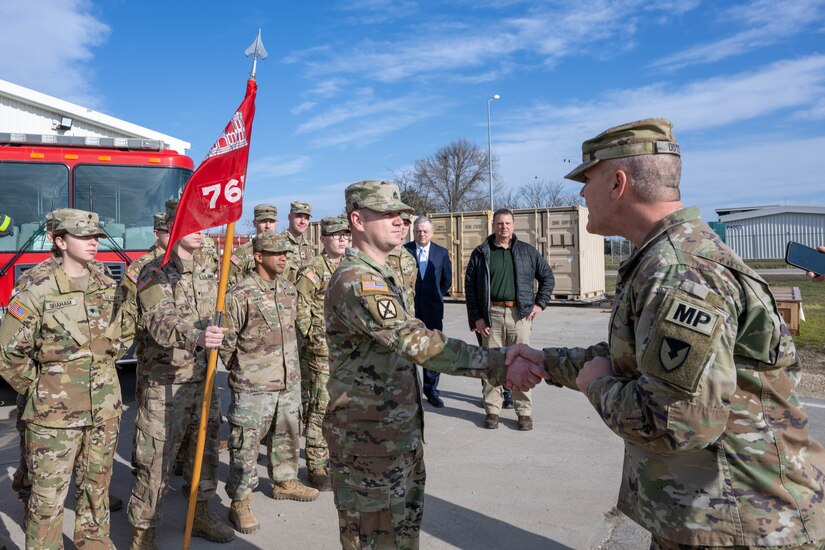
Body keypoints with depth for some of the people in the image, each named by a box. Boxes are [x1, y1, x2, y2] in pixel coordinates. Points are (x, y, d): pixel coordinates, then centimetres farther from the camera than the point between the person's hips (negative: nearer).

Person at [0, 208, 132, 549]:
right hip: (55, 413, -5)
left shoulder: (107, 286, 3)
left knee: (97, 485, 20)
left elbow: (125, 333, 16)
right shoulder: (37, 289, -13)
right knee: (48, 497, 7)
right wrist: (39, 387, -3)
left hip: (105, 408, 5)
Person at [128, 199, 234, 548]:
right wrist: (196, 336, -43)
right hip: (164, 384, -6)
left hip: (203, 379, 6)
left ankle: (200, 514, 34)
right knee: (156, 462, 1)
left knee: (205, 450, 16)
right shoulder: (155, 273, -10)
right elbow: (160, 323, -26)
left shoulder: (207, 274, 11)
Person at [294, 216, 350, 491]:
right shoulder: (313, 270, -9)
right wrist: (315, 337, -11)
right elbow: (299, 308, -13)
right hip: (323, 353, -7)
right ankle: (316, 467, 9)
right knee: (320, 410, -2)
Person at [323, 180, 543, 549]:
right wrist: (498, 364, -40)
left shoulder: (385, 274, 11)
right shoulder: (355, 281, -23)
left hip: (401, 429, 10)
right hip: (368, 436, -9)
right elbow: (417, 341, -36)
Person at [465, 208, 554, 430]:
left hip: (520, 314, 1)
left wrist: (540, 303, 6)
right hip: (491, 314, 0)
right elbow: (469, 286, 4)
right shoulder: (481, 253, 6)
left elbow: (548, 277, 17)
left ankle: (524, 412, 12)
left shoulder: (527, 251, 9)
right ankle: (492, 410, 14)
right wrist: (476, 317, -2)